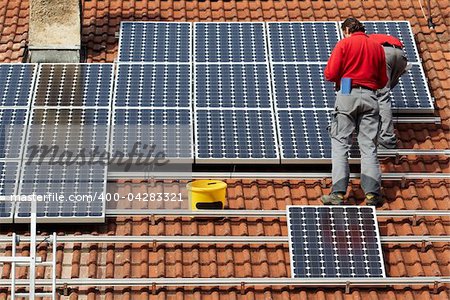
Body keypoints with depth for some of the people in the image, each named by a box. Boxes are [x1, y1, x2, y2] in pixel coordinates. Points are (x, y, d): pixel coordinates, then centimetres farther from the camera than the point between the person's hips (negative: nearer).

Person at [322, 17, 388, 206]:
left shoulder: (344, 44, 2)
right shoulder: (377, 47, 14)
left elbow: (330, 74, -5)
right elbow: (383, 81, 14)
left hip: (347, 95, -3)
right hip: (370, 97, 3)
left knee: (340, 144, -1)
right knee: (368, 146, 3)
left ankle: (338, 193, -8)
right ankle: (372, 193, -4)